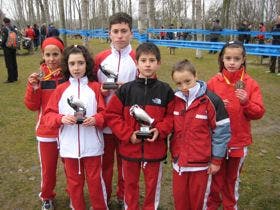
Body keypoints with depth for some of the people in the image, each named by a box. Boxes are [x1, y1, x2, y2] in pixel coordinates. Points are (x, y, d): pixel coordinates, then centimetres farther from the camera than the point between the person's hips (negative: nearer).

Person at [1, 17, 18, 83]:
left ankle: (11, 79, 0)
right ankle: (15, 77, 20)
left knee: (9, 63, -2)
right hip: (14, 47, 6)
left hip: (7, 48, -6)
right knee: (14, 63, 13)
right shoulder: (13, 28, 5)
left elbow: (4, 39, -17)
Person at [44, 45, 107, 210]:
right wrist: (61, 119, -17)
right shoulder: (61, 89, 1)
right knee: (74, 182, 16)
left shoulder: (95, 87, -2)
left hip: (92, 145, -2)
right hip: (69, 146, 2)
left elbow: (105, 113, -2)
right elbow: (49, 114, 2)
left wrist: (95, 119, -22)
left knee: (95, 181, 9)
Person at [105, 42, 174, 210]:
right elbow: (112, 115, -4)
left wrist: (160, 130, -15)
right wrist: (128, 134, -12)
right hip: (129, 148, 1)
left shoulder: (165, 90, -4)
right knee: (130, 184, 19)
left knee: (153, 185, 15)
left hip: (155, 149, 0)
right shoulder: (126, 89, -5)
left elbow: (172, 116, 1)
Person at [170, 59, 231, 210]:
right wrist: (173, 153, 10)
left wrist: (216, 160, -6)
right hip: (178, 161, 4)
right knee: (179, 197, 15)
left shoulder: (211, 100, -15)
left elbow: (222, 131, -10)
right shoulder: (175, 99, -2)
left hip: (201, 162, -3)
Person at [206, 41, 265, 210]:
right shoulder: (214, 82, -5)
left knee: (233, 178, 18)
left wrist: (246, 103, -24)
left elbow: (259, 113, -7)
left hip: (239, 141, 1)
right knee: (215, 176, 12)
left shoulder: (250, 84, -5)